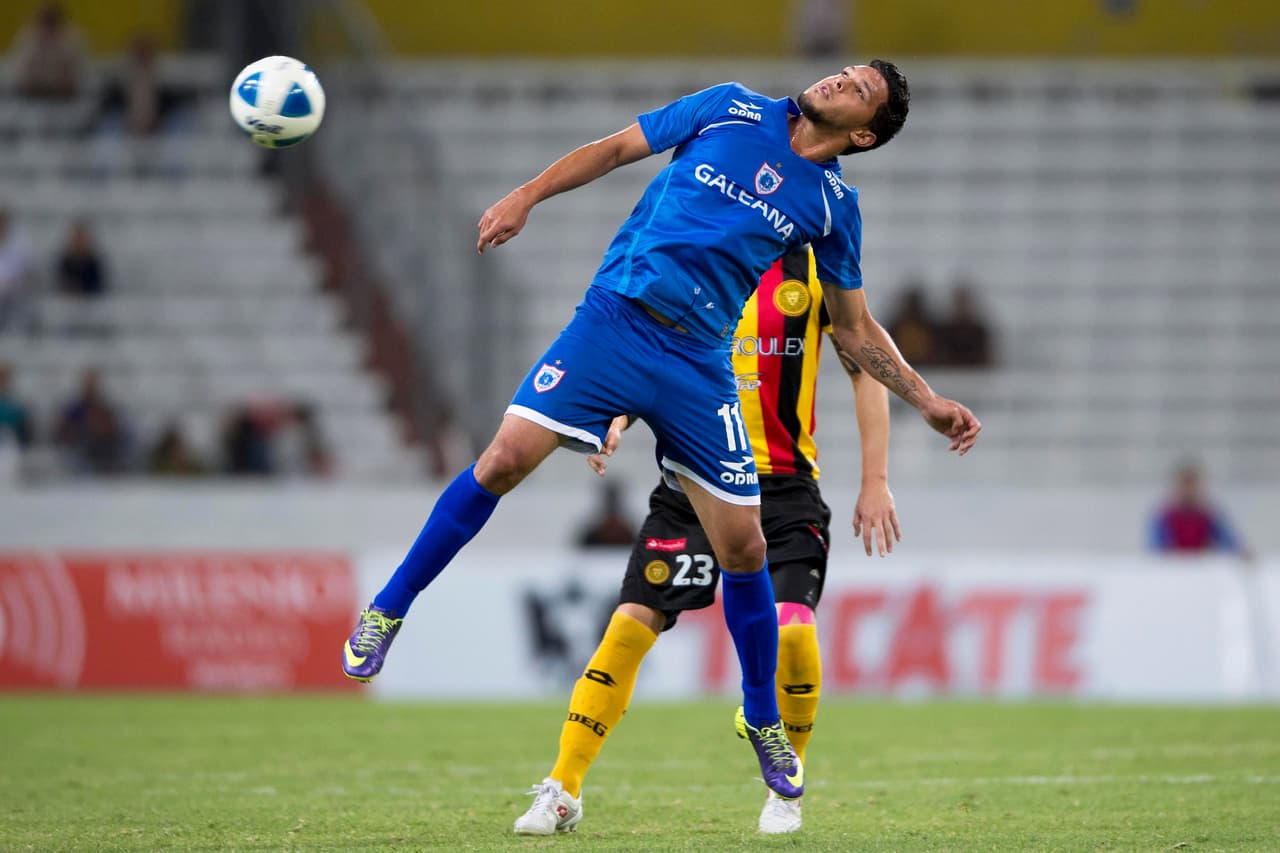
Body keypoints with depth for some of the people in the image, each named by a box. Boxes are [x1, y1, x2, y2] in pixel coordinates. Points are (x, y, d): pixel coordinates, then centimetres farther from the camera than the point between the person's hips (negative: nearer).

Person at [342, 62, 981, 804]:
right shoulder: (733, 111, 4)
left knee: (744, 549, 0)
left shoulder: (833, 205, 8)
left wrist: (927, 400, 10)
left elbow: (855, 331, 17)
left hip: (699, 366, 2)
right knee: (506, 459, -16)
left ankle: (764, 721, 22)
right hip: (615, 319, -2)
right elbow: (617, 150, 10)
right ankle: (387, 612, 1)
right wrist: (525, 198, -1)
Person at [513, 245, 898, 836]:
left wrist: (875, 479, 1)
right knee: (630, 624, -9)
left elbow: (866, 366, 6)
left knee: (791, 628, -20)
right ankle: (562, 792, 3)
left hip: (784, 483, -1)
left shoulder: (814, 267, 0)